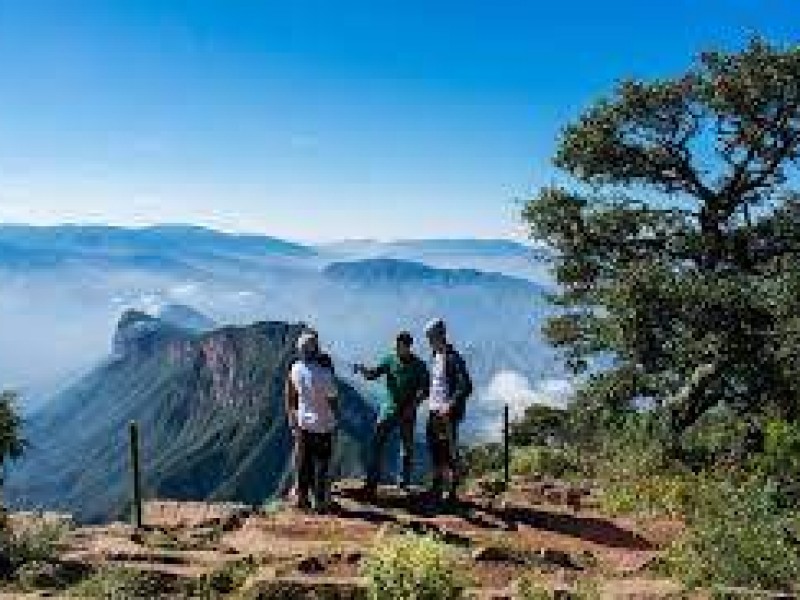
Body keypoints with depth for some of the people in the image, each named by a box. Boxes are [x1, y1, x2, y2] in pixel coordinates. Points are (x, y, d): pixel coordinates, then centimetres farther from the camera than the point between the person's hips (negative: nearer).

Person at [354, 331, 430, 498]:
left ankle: (405, 483, 20)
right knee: (377, 443, -7)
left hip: (407, 412, -1)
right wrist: (363, 370, -28)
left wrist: (413, 406, -15)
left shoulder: (419, 365, -3)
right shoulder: (390, 360, 0)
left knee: (407, 448, 7)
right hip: (389, 409, 1)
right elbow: (373, 374, -6)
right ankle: (372, 482, -4)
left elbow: (424, 389, -3)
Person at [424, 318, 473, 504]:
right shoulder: (436, 357, 14)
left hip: (447, 413, -8)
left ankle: (453, 492, 3)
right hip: (434, 411, 8)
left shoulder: (453, 358, -13)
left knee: (450, 453, -4)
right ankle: (437, 488, 24)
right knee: (435, 451, 13)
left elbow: (466, 387, -18)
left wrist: (450, 405, -23)